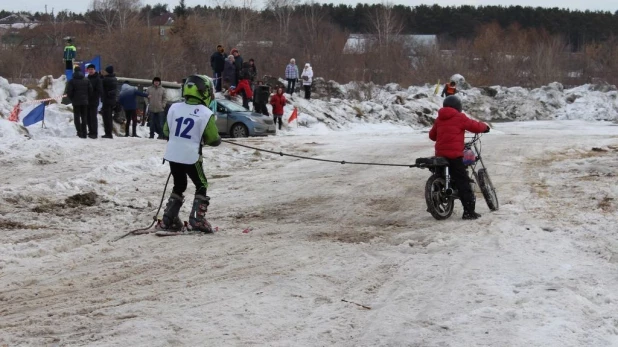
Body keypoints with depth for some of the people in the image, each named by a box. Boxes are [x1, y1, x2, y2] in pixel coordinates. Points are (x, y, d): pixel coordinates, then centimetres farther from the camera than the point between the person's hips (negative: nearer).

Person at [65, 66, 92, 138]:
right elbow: (90, 90, 3)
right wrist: (87, 98, 12)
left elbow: (69, 92, -9)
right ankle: (84, 133, 7)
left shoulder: (72, 81, -6)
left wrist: (71, 99, 6)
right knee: (84, 117, 9)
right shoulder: (86, 80, 4)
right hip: (85, 102, 3)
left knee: (77, 117, 2)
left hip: (76, 102, -3)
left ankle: (79, 132, -11)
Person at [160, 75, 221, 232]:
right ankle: (198, 219, 2)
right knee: (201, 186, 12)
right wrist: (204, 138, 15)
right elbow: (214, 140, -7)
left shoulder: (174, 108, 0)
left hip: (172, 154, 5)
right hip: (191, 157, -5)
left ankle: (168, 219, 20)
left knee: (179, 186, 21)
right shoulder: (206, 114, -11)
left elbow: (166, 131, 11)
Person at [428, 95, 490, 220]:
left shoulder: (439, 119, 14)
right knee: (463, 182, -7)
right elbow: (474, 126, -2)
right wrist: (485, 127, 18)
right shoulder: (459, 117, -3)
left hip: (440, 154, 6)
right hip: (454, 154, -6)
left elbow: (432, 135, 23)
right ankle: (469, 211, -13)